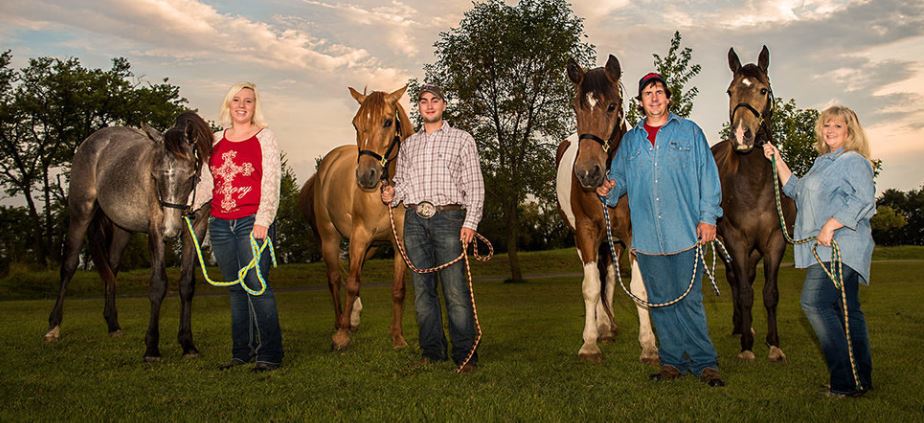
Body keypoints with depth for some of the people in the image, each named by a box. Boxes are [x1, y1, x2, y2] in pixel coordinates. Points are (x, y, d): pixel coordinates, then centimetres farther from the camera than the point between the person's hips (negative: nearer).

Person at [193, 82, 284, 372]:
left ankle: (270, 354, -3)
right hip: (220, 225, 5)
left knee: (256, 285, -9)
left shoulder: (264, 137, 1)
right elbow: (207, 183, 15)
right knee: (235, 290, 10)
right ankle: (242, 351, 20)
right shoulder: (216, 141, 15)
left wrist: (263, 220, -15)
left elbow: (271, 183, -6)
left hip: (252, 223, -5)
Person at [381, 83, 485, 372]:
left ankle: (465, 354, 0)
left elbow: (474, 185, 1)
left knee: (455, 290, -7)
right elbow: (401, 182, 22)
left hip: (448, 218, -4)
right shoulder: (408, 144, 19)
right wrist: (391, 195, -2)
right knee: (422, 289, 6)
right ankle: (432, 352, 15)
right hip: (415, 220, 4)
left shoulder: (462, 139, 7)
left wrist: (471, 222, -10)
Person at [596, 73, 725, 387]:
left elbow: (708, 176, 3)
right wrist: (609, 189, -9)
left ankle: (705, 363, 9)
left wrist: (708, 217, -6)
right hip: (647, 236, 3)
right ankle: (673, 361, 19)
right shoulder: (630, 140, 14)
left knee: (689, 300, -2)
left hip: (685, 232, -3)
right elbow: (619, 178, 14)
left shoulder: (689, 132, 7)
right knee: (660, 301, 8)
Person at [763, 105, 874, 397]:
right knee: (847, 310, 11)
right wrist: (777, 160, 26)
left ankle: (847, 380, -14)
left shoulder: (854, 161, -6)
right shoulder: (823, 162, 22)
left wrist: (831, 225, -24)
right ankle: (862, 378, 18)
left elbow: (864, 200, -19)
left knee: (814, 303, -17)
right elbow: (796, 190, 31)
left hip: (838, 246, -10)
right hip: (824, 247, 10)